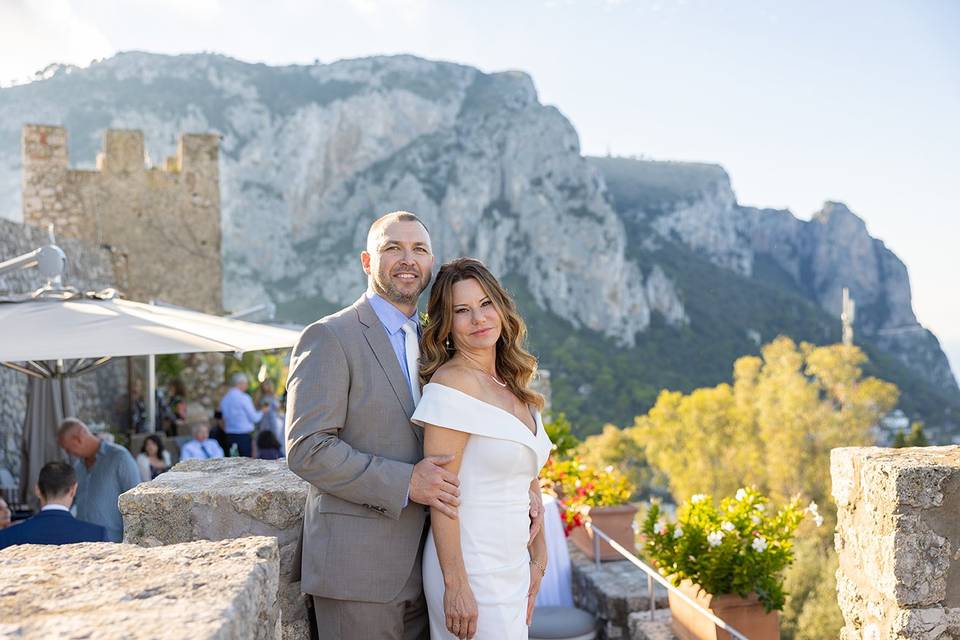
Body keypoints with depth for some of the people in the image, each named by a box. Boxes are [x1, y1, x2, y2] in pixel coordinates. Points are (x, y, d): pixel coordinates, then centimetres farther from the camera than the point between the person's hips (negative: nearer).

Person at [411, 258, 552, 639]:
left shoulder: (512, 386, 9)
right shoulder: (452, 383, -15)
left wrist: (537, 556, 13)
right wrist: (455, 585, -20)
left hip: (512, 569, 8)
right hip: (472, 572, -8)